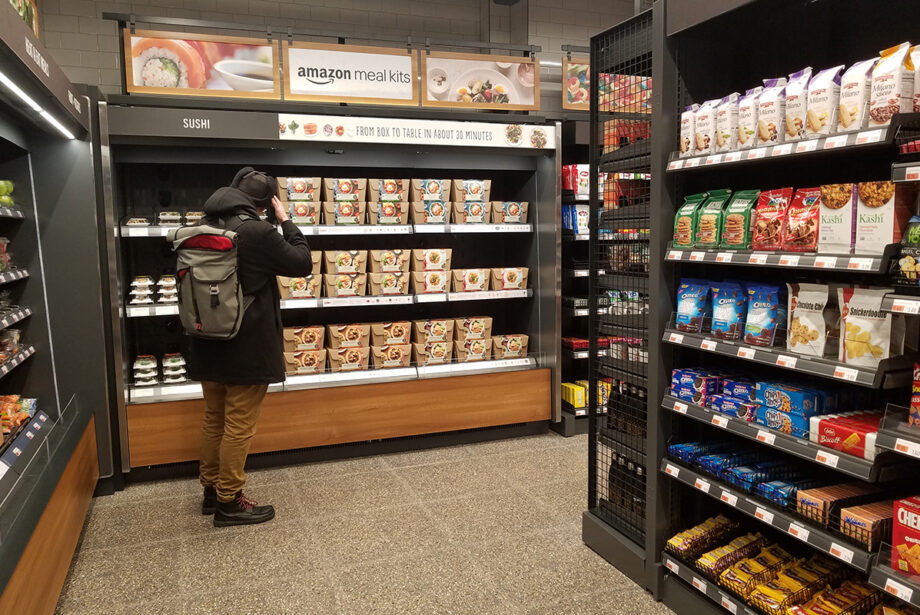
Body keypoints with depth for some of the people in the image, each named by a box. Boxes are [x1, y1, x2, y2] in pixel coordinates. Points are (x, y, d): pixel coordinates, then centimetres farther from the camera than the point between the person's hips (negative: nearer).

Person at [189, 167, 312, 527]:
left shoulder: (204, 227, 3)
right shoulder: (257, 232, -20)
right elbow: (303, 264, -9)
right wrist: (286, 221, -2)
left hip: (210, 342, 8)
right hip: (247, 347, -7)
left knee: (214, 418, 19)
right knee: (240, 425, 3)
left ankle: (211, 490, 31)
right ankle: (229, 502, 14)